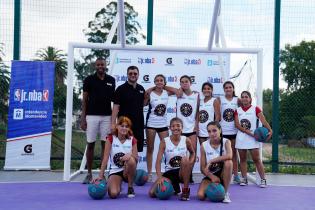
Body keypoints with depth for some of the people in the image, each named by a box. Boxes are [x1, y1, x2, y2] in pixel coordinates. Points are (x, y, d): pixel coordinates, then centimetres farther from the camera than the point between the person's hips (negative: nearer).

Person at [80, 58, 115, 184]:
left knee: (105, 144, 3)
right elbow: (84, 99, 1)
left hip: (106, 116, 2)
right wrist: (83, 118, -5)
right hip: (91, 116, -2)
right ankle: (89, 173, 12)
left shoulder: (111, 80, 7)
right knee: (90, 144, 2)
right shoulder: (89, 79, 1)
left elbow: (113, 99, 12)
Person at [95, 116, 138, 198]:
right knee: (113, 194, -26)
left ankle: (130, 187, -11)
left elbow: (136, 159, -3)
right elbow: (105, 158, -9)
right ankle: (118, 186, 16)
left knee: (131, 160, -35)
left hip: (127, 171, 1)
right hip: (115, 171, -1)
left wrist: (130, 155, -27)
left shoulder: (132, 140, -1)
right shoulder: (111, 138, -5)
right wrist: (101, 175, -15)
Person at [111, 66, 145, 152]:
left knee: (138, 148, 9)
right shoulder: (121, 89, -6)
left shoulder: (141, 89, 10)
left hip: (139, 123, 5)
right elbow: (116, 107, -10)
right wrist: (113, 123, -16)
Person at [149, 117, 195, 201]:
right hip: (169, 172, 1)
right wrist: (159, 177, -28)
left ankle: (186, 190, -16)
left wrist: (190, 163, -5)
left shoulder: (186, 140, -5)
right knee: (152, 193, -16)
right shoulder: (164, 142, -8)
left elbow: (192, 153, 15)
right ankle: (174, 186, 17)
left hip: (182, 172, -1)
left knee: (185, 159, -35)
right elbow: (158, 161, -13)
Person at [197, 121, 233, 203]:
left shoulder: (226, 142, -11)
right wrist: (212, 177, -24)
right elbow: (203, 168, -7)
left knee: (228, 162, -34)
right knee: (200, 196, -24)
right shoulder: (204, 145, -8)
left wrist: (211, 161, -33)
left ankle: (225, 192, -18)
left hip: (222, 173, -1)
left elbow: (229, 156, -34)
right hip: (210, 175, 1)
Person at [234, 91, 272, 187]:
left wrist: (270, 130, -28)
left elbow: (264, 121, -11)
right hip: (241, 137, 3)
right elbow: (237, 125, -4)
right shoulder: (237, 111, 7)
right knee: (242, 159, 8)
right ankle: (244, 179, 16)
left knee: (256, 159, -4)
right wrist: (249, 132, -15)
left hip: (253, 138, -3)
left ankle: (263, 179, 2)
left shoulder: (255, 109, 0)